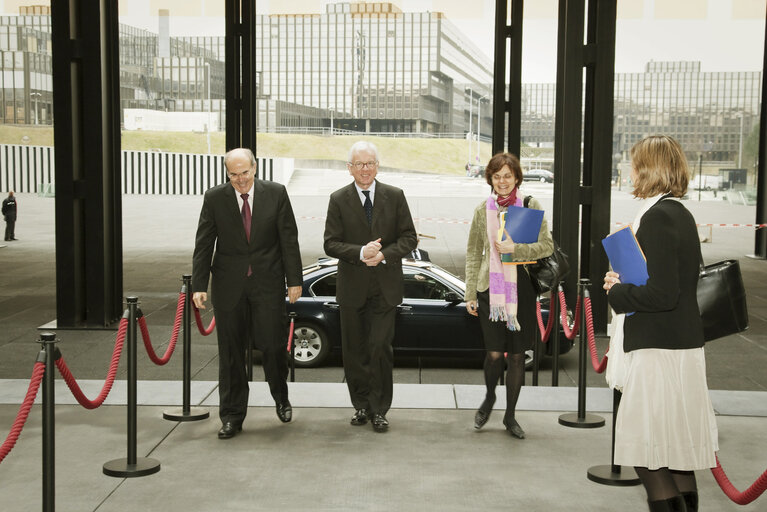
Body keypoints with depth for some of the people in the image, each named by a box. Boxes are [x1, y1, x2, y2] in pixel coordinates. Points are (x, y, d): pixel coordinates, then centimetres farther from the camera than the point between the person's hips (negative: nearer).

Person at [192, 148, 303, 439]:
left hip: (268, 283, -1)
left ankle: (281, 399, 29)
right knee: (230, 352, 5)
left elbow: (289, 239, 1)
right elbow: (203, 245, 0)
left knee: (273, 345, 1)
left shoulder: (276, 194, -1)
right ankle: (232, 416, 16)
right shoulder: (214, 198, -1)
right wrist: (199, 285, -7)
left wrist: (294, 280, -3)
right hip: (229, 285, 1)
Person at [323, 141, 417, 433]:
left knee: (380, 348, -4)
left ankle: (379, 409, 9)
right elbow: (331, 244, -3)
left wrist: (384, 255, -15)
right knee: (354, 350, 8)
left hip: (385, 287, -1)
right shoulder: (339, 200, 1)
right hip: (352, 288, 1)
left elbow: (409, 238, 1)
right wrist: (360, 253, -19)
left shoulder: (395, 196, 3)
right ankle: (361, 405, 24)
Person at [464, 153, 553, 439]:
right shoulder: (483, 210, 7)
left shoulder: (531, 206, 3)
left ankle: (510, 416, 21)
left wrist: (515, 249, -17)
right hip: (490, 288, 0)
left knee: (517, 354, 5)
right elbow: (473, 254, 10)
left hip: (522, 289, 0)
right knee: (494, 353, -6)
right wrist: (470, 294, 6)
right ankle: (489, 397, 26)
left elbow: (547, 246, -2)